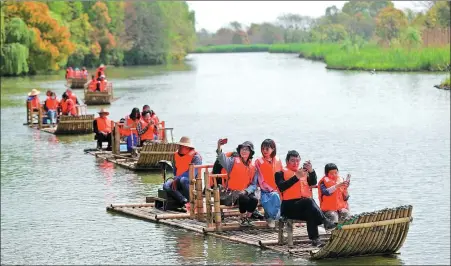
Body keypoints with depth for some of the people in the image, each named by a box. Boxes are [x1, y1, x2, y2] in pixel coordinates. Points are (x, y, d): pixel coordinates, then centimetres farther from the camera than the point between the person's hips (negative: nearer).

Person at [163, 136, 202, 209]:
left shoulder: (195, 156, -11)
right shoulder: (176, 155, 12)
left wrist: (177, 179, -22)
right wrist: (175, 179, 2)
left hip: (191, 182, -6)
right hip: (178, 181, 6)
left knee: (183, 180, -41)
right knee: (166, 186, -25)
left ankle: (191, 202, -26)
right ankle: (185, 202, -37)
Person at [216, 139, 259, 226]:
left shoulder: (253, 167, 10)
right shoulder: (234, 161, 2)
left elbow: (254, 184, 5)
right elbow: (223, 160, -20)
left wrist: (246, 191, -15)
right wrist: (219, 147, -37)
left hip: (246, 192, 3)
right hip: (233, 192, -3)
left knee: (254, 199, -27)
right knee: (244, 199, -31)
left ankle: (248, 217, -3)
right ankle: (242, 218, -7)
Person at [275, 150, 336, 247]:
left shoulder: (304, 173, 26)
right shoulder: (281, 173, 12)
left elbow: (313, 183, 7)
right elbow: (281, 187, -9)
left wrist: (311, 171, -11)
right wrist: (296, 177, -17)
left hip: (305, 206, 4)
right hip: (289, 207, -4)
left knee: (311, 212, -33)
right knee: (308, 201, -34)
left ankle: (315, 239, -43)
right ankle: (325, 222, -46)